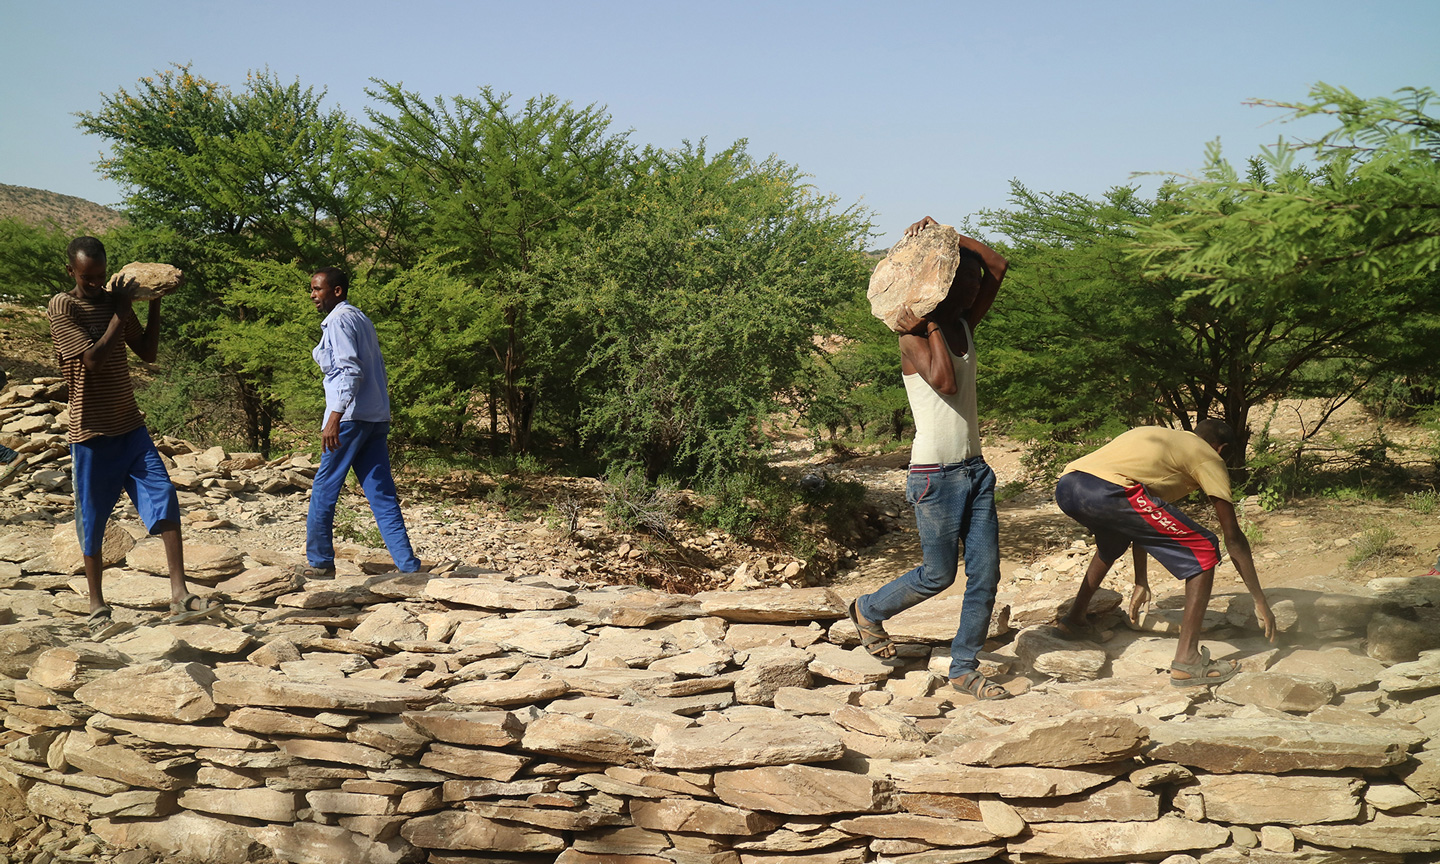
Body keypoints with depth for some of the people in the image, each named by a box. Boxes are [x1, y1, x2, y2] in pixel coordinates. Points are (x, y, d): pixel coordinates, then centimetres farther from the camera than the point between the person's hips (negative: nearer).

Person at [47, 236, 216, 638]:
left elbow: (148, 353, 13)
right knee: (92, 520, 4)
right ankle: (97, 608, 17)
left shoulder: (114, 301, 10)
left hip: (131, 426, 5)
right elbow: (93, 359, -19)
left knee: (164, 499, -9)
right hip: (92, 432, -5)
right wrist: (120, 313, -14)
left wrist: (155, 305, 4)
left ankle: (179, 597, -10)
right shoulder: (62, 307, -8)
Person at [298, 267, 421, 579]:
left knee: (324, 489, 3)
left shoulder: (339, 320, -7)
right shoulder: (361, 319, 21)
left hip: (351, 416, -9)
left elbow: (350, 371, -18)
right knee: (381, 494, 3)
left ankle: (320, 562, 12)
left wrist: (334, 419, -24)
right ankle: (408, 566, -3)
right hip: (377, 417, 9)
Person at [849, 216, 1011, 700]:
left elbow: (997, 266, 12)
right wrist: (931, 327, -20)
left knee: (986, 574, 3)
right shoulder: (915, 337, -12)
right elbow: (944, 380, -30)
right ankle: (868, 611, 30)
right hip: (935, 474, -7)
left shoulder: (964, 326, 9)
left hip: (974, 469, 7)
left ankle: (964, 667, 14)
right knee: (938, 575, 4)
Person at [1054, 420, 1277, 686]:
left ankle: (1075, 619, 43)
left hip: (1065, 487, 8)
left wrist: (1141, 582, 49)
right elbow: (1233, 538, 18)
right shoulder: (1208, 457, 20)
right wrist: (1261, 602, 24)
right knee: (1204, 551, 6)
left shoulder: (1156, 437, 39)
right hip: (1106, 491, -8)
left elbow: (1141, 523, 43)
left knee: (1112, 538, 41)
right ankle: (1187, 662, 1)